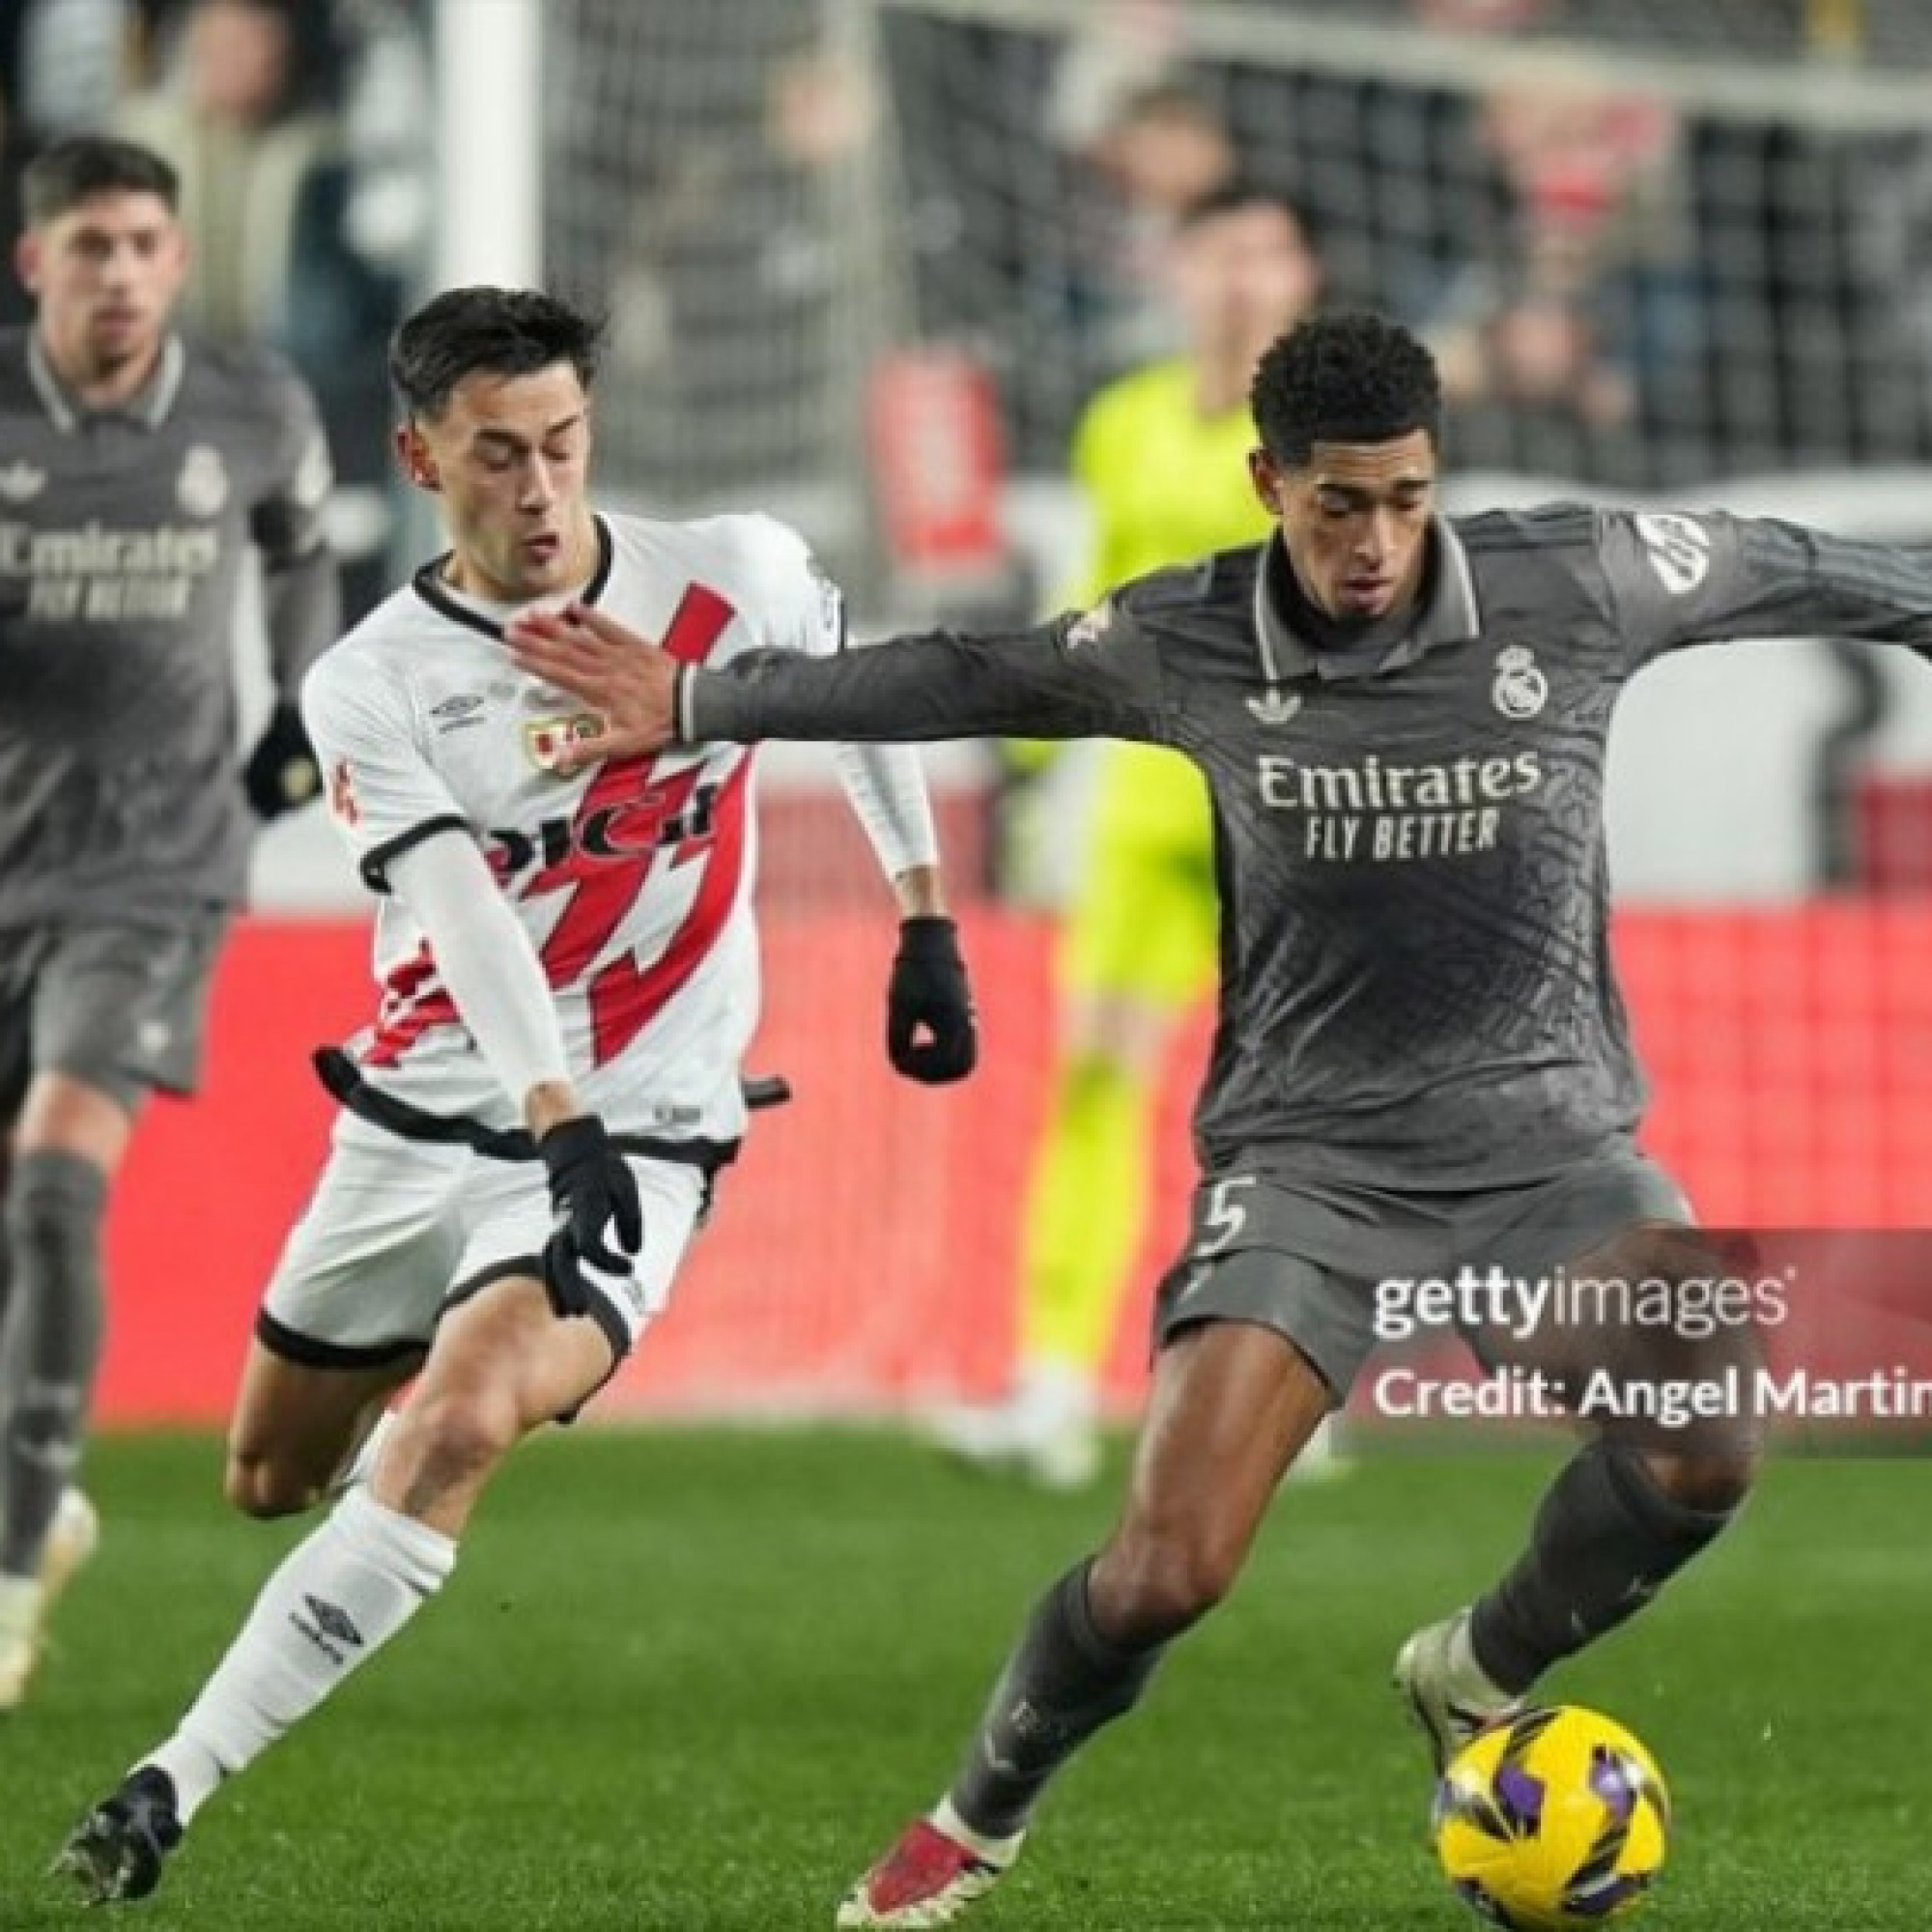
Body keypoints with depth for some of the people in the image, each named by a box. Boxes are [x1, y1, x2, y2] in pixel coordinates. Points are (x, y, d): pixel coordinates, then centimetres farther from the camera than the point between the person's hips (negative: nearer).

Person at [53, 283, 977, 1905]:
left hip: (637, 1138, -3)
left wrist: (927, 930, 16)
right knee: (271, 1481, 15)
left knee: (458, 1431, -27)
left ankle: (173, 1788, -26)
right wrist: (563, 1128, -36)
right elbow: (464, 915, -22)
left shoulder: (735, 577, -5)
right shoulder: (371, 686, -8)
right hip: (421, 1126, 3)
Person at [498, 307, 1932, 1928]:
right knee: (1163, 1574, -16)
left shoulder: (1579, 585, -9)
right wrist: (700, 703, 14)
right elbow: (965, 679, 10)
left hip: (1544, 1141, 0)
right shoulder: (1184, 644, -6)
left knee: (1705, 1444, -28)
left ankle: (1477, 1677, 3)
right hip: (1310, 1157, 0)